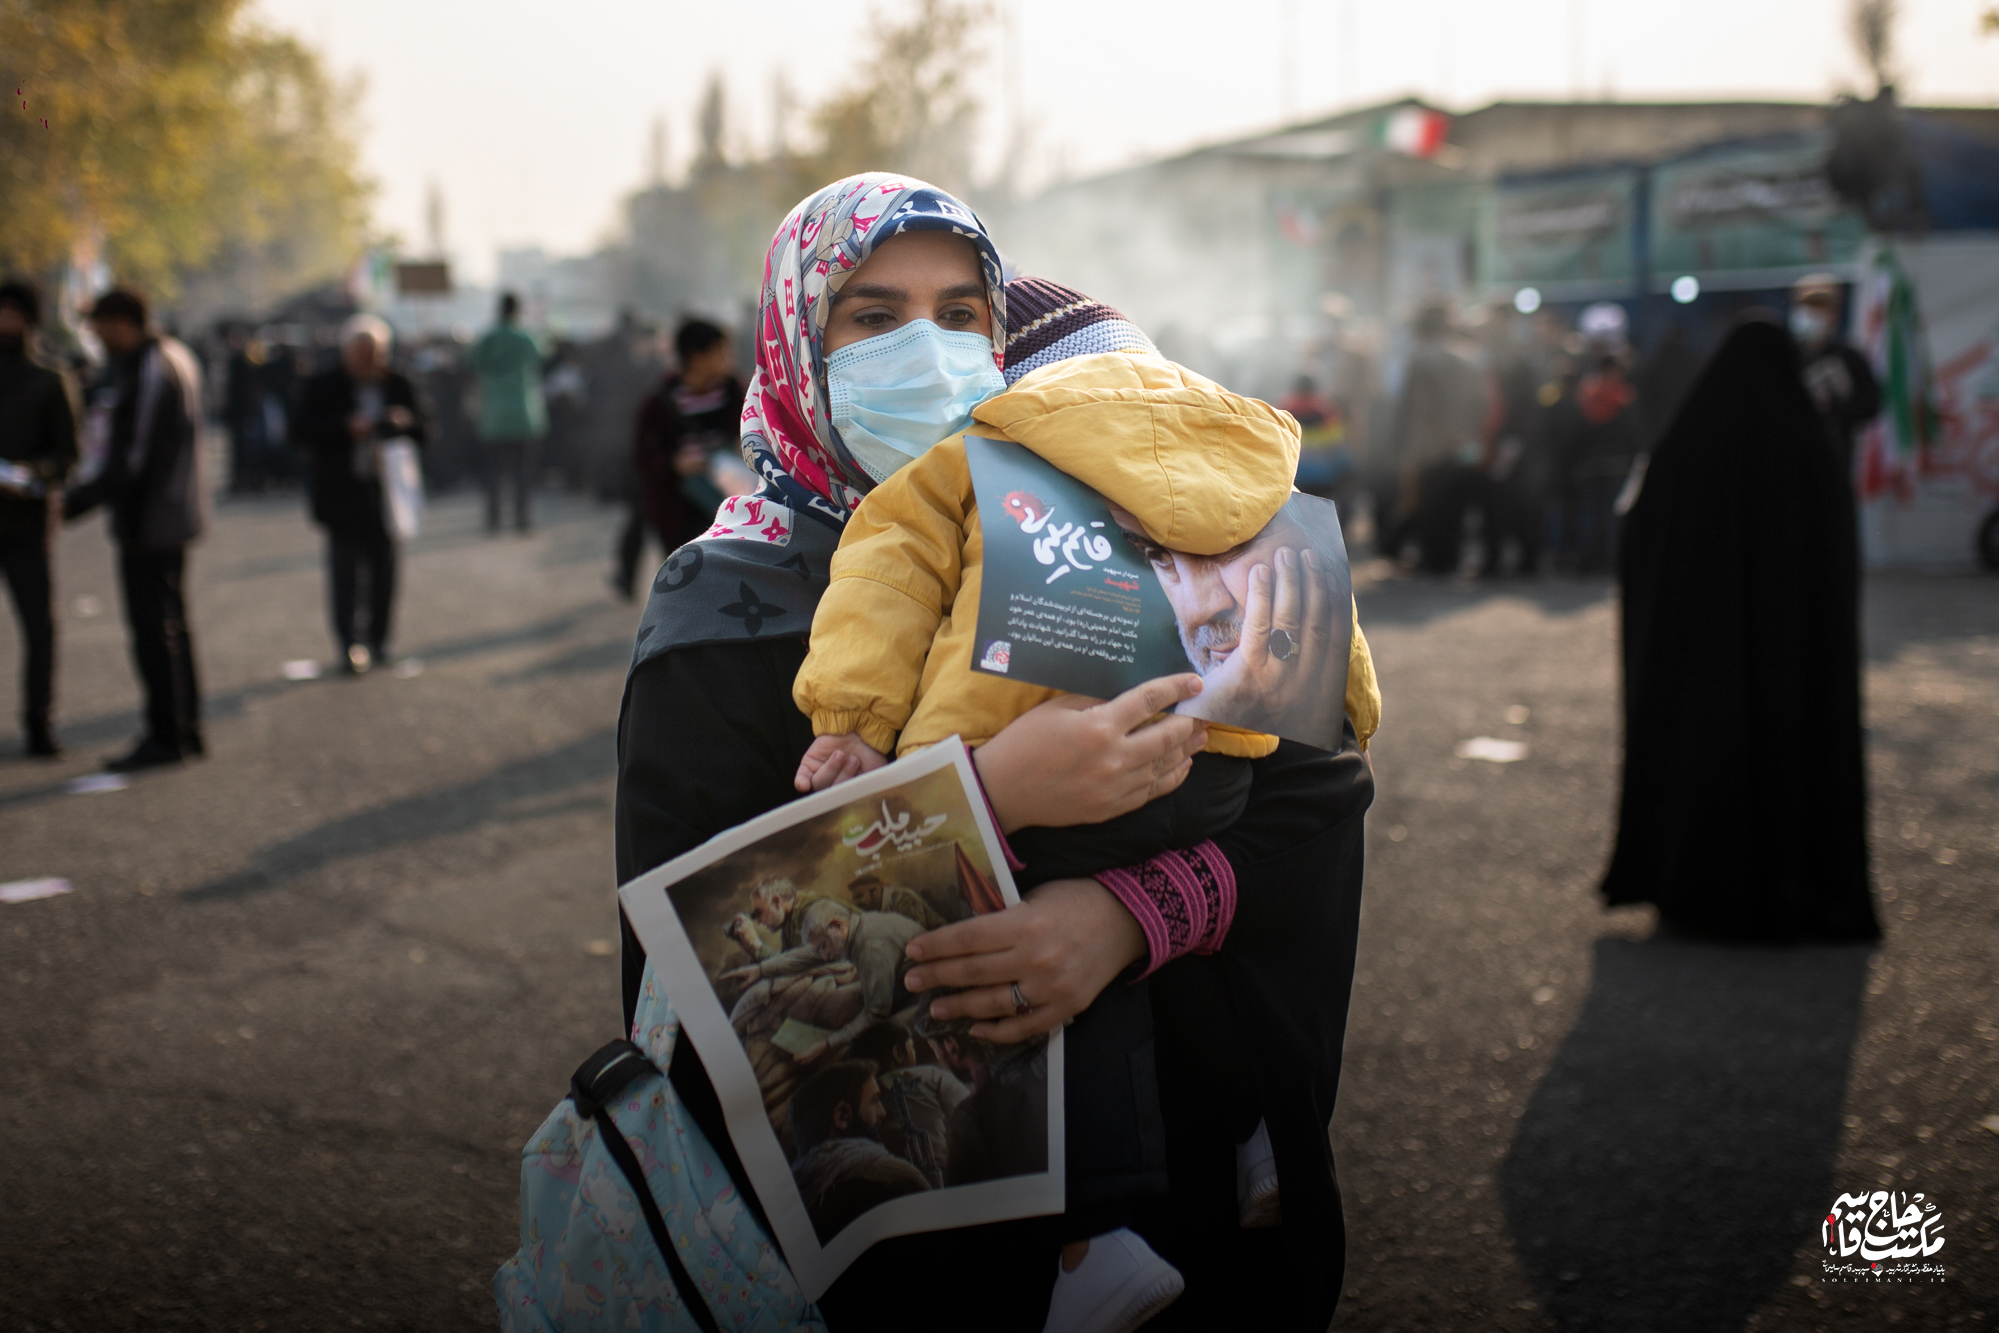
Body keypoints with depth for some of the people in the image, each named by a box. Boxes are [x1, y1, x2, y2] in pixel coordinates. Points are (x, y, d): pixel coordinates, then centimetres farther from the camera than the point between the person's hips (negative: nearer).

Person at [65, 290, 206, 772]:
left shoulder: (145, 375, -20)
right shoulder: (176, 357, 11)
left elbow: (128, 465, -22)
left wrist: (71, 503, -19)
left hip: (147, 522, -10)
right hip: (176, 514, 10)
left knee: (154, 628, -4)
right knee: (170, 626, 17)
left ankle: (167, 736, 2)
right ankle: (185, 730, 25)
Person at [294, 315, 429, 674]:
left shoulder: (399, 385, 8)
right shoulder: (322, 387, 1)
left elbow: (423, 433, 7)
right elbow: (306, 432, -8)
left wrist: (405, 423, -14)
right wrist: (346, 428, -20)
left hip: (386, 493, 2)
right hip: (343, 495, -2)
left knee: (383, 571, 7)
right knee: (345, 572, -3)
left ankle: (378, 640, 18)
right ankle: (350, 646, -1)